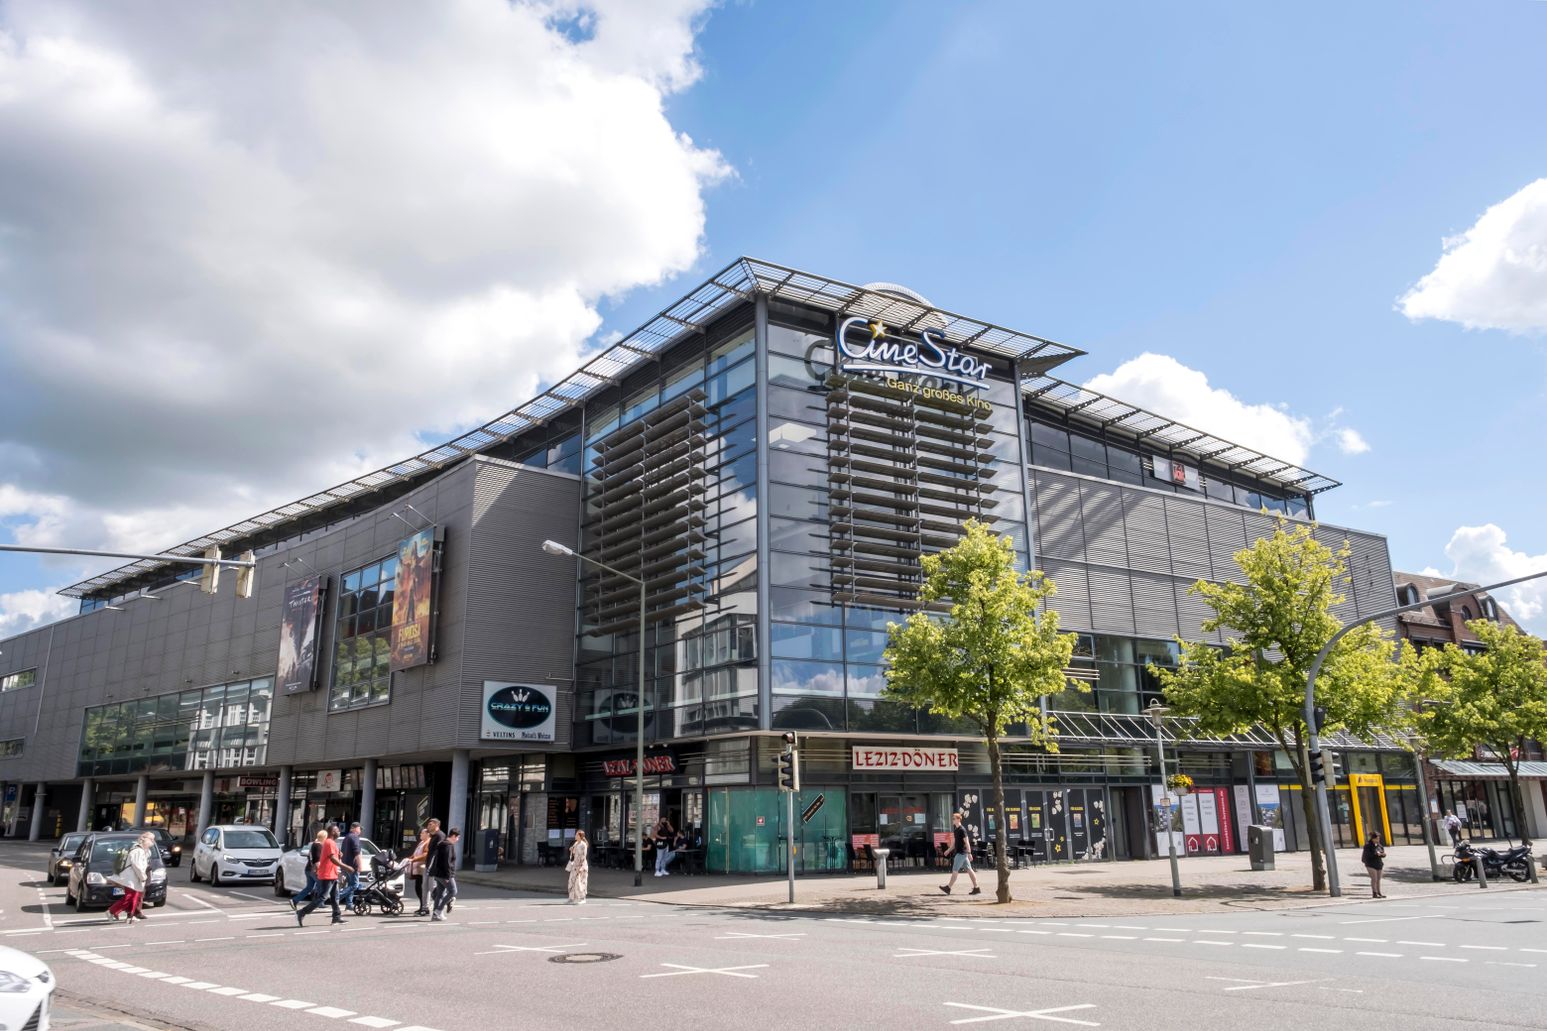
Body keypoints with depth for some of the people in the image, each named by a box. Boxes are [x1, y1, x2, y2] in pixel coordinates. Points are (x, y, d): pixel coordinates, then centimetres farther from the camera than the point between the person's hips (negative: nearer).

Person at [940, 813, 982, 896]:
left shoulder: (962, 830, -14)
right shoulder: (955, 829, 14)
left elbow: (967, 842, -17)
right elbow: (955, 842, 23)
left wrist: (969, 853, -22)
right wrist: (949, 851, 23)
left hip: (961, 853, -9)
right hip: (959, 852, 9)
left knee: (955, 870, -4)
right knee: (969, 870, 7)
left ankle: (948, 888, 1)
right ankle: (976, 888, 8)